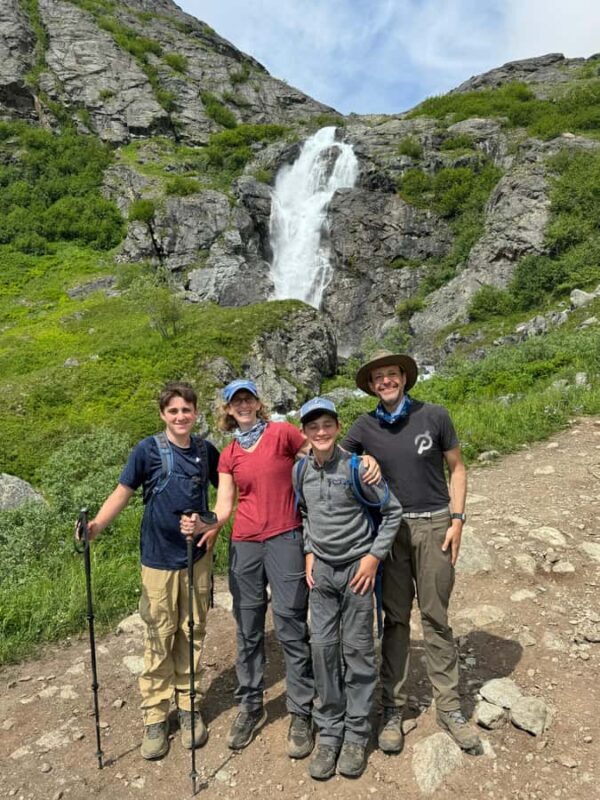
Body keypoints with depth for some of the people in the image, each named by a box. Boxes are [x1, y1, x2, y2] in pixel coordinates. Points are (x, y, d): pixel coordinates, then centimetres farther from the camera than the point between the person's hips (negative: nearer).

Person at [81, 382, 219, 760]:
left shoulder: (207, 451, 1)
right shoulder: (148, 450, -8)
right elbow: (123, 492, -8)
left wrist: (215, 527, -1)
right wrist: (97, 524, -24)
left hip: (198, 557, 2)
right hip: (159, 559, -2)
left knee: (192, 634, 11)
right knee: (159, 638, 6)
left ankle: (189, 707, 27)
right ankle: (155, 716, 21)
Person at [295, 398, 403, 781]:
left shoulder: (355, 466, -14)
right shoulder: (301, 471, -1)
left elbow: (393, 510, -8)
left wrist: (374, 556, -11)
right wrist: (309, 553, 6)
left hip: (357, 567, -4)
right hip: (322, 569, 4)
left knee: (357, 649, 5)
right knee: (323, 647, 7)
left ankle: (357, 734, 21)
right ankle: (329, 731, 23)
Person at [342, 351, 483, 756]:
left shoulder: (434, 416, -3)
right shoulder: (364, 427, 0)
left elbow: (457, 468, 3)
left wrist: (457, 519, -3)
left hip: (434, 525, -1)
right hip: (390, 528, 1)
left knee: (436, 617, 7)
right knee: (395, 618, 9)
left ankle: (449, 707, 21)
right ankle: (394, 708, 20)